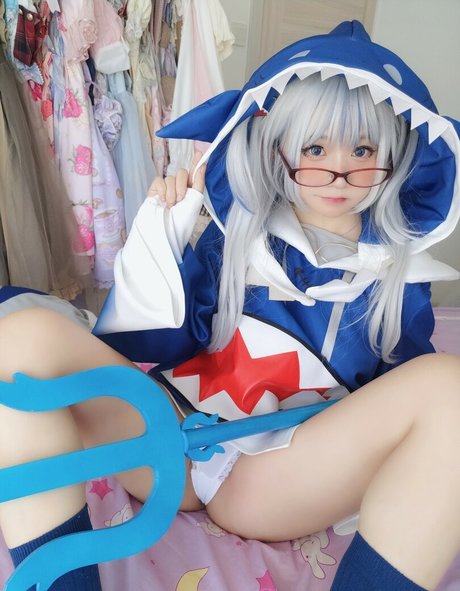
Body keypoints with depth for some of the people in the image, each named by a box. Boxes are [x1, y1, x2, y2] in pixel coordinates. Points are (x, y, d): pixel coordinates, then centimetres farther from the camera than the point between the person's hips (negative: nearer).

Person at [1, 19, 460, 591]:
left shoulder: (398, 269, 8)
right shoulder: (237, 231, 5)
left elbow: (400, 390, 11)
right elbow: (160, 343, 1)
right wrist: (161, 226, -7)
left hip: (284, 475, 0)